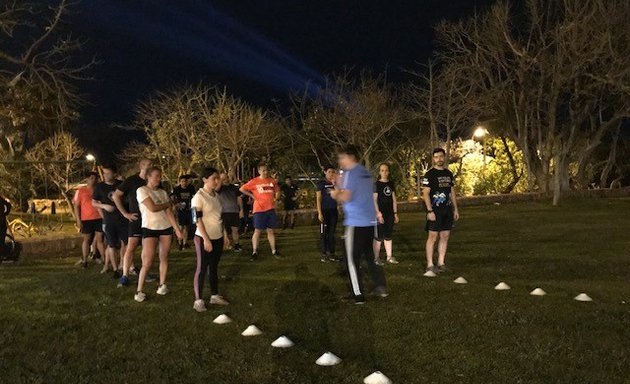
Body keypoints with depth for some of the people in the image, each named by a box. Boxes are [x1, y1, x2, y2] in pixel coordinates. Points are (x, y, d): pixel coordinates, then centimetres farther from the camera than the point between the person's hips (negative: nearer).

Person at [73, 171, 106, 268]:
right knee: (87, 239, 7)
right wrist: (78, 220, -4)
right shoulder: (80, 191, 4)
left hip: (99, 218, 1)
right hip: (86, 219, -1)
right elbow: (76, 206, 3)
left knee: (100, 239, 2)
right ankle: (84, 260, 15)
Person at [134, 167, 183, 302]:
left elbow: (169, 212, 3)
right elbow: (152, 208, -18)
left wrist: (177, 229, -4)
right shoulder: (141, 190, -7)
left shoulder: (163, 192, 8)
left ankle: (162, 285, 21)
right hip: (150, 228, -5)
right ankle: (139, 290, 0)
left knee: (164, 258, 9)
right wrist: (168, 204, -2)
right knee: (147, 262, -10)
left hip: (166, 228, 5)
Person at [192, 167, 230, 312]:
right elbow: (198, 220, -17)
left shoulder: (216, 195, 8)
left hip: (218, 237, 7)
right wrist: (206, 239, -20)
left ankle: (214, 295, 23)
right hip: (204, 238, -7)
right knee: (202, 268, 0)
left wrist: (225, 234, 14)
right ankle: (198, 300, 8)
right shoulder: (199, 197, -13)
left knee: (214, 267, 14)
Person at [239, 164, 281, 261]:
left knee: (270, 231, 11)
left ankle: (274, 251, 18)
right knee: (257, 231, 0)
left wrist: (276, 198, 8)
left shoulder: (272, 180, 7)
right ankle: (254, 252, 7)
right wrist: (252, 196, -4)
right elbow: (242, 189, -1)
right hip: (259, 209, -4)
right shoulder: (254, 181, -5)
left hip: (271, 209, 4)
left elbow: (277, 190, 24)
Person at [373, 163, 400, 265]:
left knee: (388, 236, 11)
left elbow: (394, 199, 14)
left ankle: (389, 256, 18)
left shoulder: (391, 183, 12)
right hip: (380, 213, -6)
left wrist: (395, 213, 11)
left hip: (390, 213, 6)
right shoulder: (377, 184, -5)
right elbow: (374, 200, -10)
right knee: (378, 237, -4)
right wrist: (378, 212, -19)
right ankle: (376, 258, 3)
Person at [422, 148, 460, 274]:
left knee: (445, 237, 7)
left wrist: (455, 209, 12)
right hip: (435, 210, -6)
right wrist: (429, 211, -18)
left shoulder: (449, 174, 13)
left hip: (447, 210, 6)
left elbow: (452, 192, 18)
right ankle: (430, 264, 1)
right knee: (433, 237, -5)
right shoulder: (429, 174, -6)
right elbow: (425, 193, -11)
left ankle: (441, 263, 16)